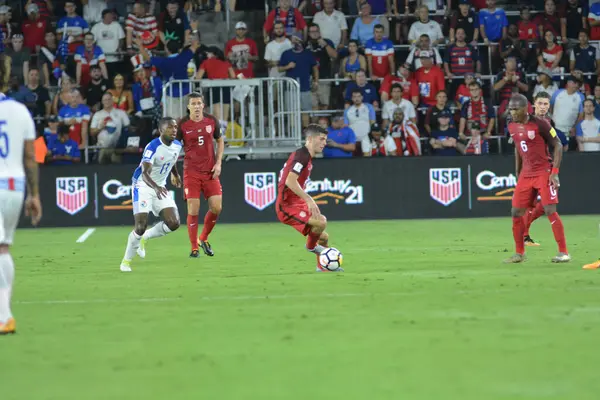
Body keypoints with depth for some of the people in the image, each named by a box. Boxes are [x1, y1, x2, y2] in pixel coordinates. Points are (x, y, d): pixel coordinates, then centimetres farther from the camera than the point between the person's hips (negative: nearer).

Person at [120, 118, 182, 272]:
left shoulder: (177, 145, -3)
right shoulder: (153, 147, -26)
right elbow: (145, 173, -37)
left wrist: (175, 174, 39)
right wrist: (156, 187, -55)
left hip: (160, 188, 7)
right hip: (143, 186, -7)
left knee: (174, 223, -9)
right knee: (141, 226, -14)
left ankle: (144, 238, 16)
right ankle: (126, 261, 7)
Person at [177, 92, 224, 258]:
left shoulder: (212, 121, 1)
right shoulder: (182, 125, -7)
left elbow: (220, 140, 15)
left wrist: (218, 163, 4)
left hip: (210, 171, 3)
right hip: (191, 172, -3)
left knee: (216, 208, -4)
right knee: (193, 210, -7)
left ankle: (204, 238, 21)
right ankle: (194, 248, 4)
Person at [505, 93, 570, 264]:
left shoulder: (540, 124, -13)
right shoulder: (512, 127, 6)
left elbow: (558, 145, -9)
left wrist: (555, 172, -16)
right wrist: (518, 173, 19)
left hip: (544, 172, -7)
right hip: (526, 173, 7)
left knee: (550, 210, -13)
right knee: (516, 212, 3)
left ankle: (563, 252, -8)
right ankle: (519, 253, 15)